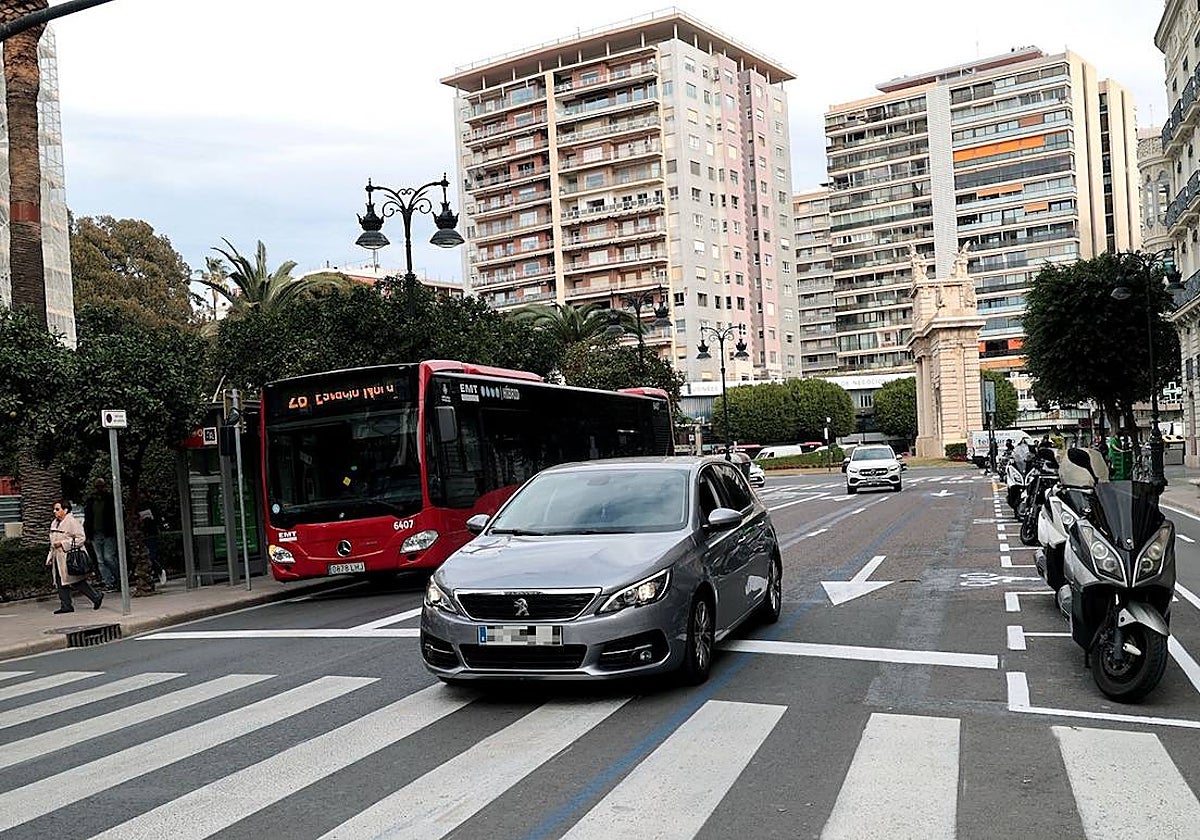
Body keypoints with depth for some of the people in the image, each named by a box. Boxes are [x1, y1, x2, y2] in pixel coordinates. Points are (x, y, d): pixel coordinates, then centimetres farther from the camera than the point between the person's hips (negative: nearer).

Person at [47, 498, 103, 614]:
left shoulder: (72, 522, -11)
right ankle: (66, 606, 12)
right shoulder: (54, 523, 16)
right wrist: (50, 557, 19)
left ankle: (97, 597, 5)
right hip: (58, 559, 9)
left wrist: (63, 543, -20)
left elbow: (81, 538, -17)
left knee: (76, 582, -7)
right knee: (61, 583, 6)